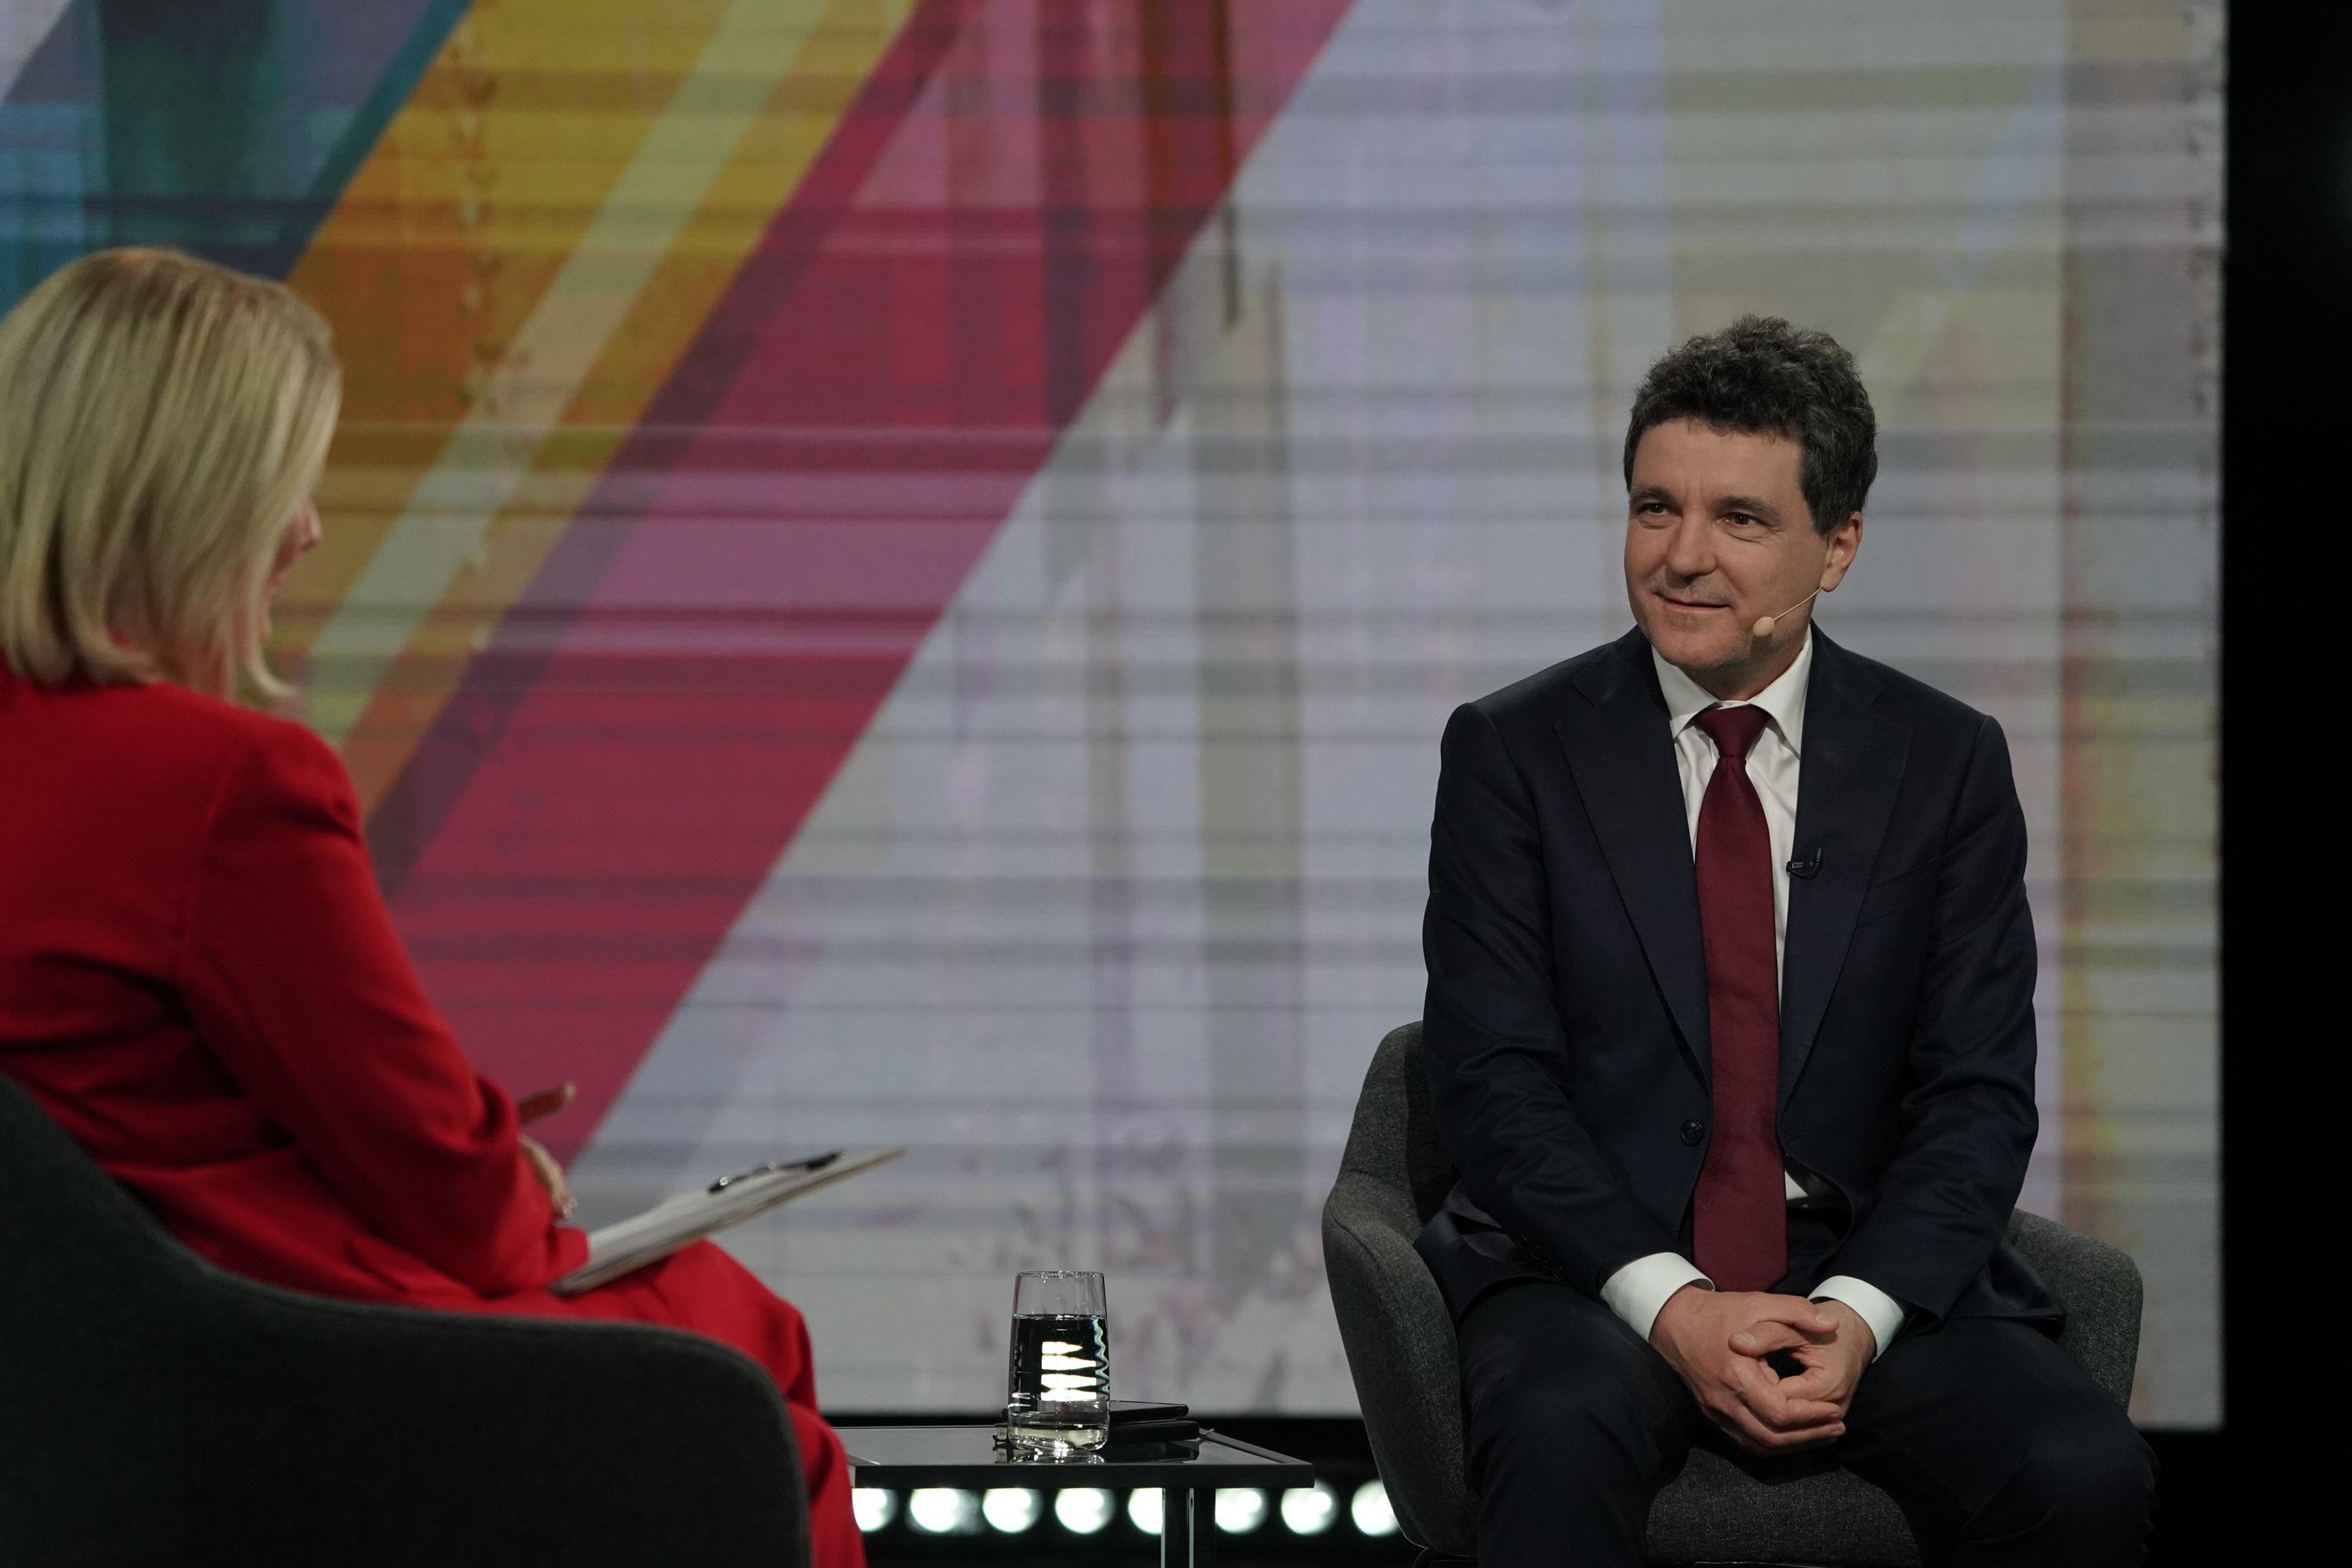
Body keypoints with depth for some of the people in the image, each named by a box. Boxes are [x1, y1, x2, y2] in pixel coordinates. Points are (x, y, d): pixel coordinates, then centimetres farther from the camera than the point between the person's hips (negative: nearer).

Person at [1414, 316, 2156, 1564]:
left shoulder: (1946, 762, 6)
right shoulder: (1513, 750, 3)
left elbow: (1977, 1097, 2)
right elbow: (1494, 1080, -4)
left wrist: (1857, 1313, -16)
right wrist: (1669, 1306, -18)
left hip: (1874, 1274, 2)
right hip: (1592, 1267, -2)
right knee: (1567, 1440, -36)